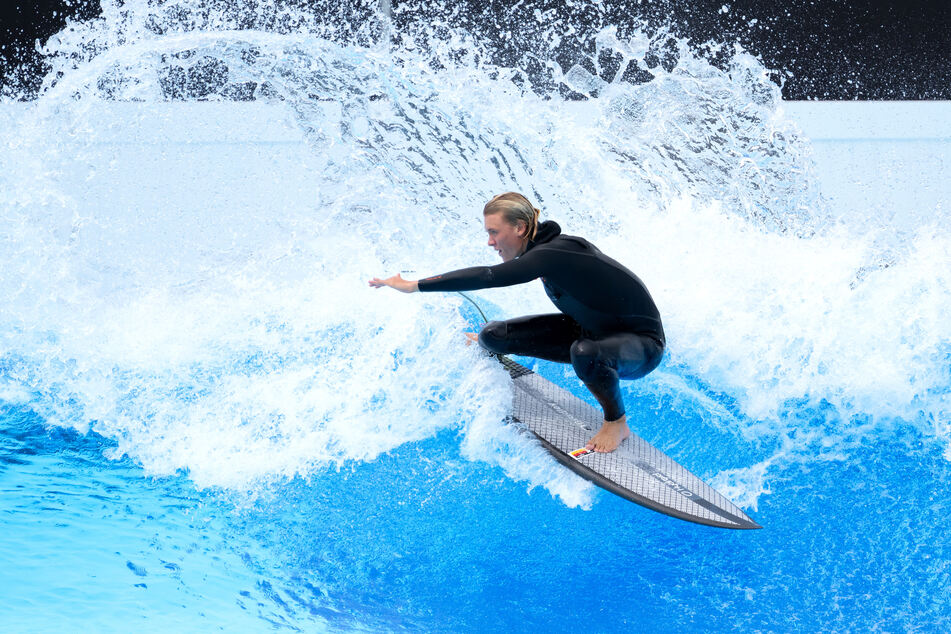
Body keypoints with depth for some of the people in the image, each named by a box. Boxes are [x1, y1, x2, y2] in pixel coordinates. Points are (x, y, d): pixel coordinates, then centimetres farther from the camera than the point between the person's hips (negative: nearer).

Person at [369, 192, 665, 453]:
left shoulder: (551, 255, -30)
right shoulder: (544, 246, -4)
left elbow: (487, 277, -39)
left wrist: (414, 285, -37)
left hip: (642, 344, -8)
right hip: (590, 329, 8)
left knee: (584, 354, -44)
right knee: (493, 336, -3)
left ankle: (617, 423, -16)